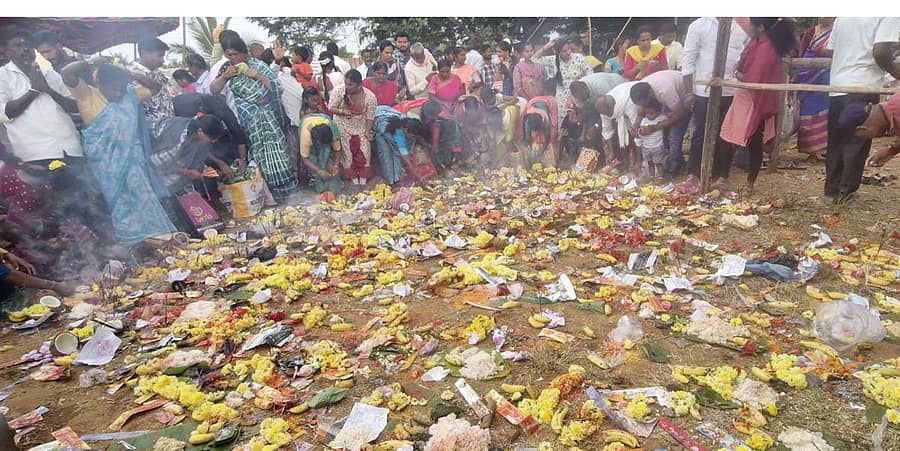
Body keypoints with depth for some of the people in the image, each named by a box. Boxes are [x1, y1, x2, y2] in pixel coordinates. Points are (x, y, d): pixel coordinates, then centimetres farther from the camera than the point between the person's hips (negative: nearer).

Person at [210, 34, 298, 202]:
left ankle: (279, 185, 0)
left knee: (271, 147, -9)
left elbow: (276, 87, -6)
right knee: (255, 147, -2)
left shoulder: (257, 65, -2)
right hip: (245, 115, 3)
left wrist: (257, 76, -16)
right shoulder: (226, 68, 9)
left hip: (265, 111, -3)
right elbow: (213, 90, 8)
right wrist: (224, 76, -6)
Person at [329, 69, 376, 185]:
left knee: (364, 150, -3)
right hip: (343, 126, 0)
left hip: (361, 126, 0)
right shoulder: (339, 91, -19)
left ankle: (363, 180, 12)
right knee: (347, 151, -2)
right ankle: (354, 179, 12)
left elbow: (370, 117, -8)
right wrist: (342, 112, -27)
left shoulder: (370, 96, -18)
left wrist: (367, 131, -10)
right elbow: (331, 108, -10)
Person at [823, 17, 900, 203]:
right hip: (864, 87, -6)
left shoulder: (842, 15, 13)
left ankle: (832, 187, 18)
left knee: (835, 142, 13)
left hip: (837, 86, 6)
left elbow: (830, 50, 16)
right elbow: (880, 52, -17)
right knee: (857, 143, 2)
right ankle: (846, 191, 5)